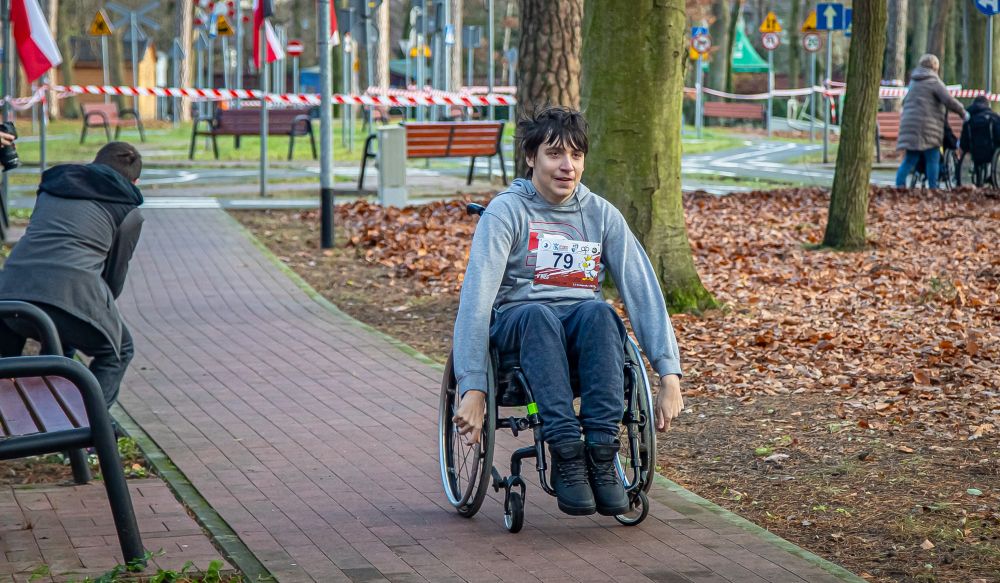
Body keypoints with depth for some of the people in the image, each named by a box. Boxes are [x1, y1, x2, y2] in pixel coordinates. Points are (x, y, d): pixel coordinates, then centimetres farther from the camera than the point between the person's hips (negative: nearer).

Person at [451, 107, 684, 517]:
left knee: (599, 311, -33)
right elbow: (477, 298, -15)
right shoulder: (506, 212, -4)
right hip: (519, 325, -2)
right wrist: (473, 389, -26)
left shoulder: (601, 215, 8)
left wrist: (669, 376, -13)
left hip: (582, 326, 2)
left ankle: (602, 458, -38)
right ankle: (565, 456, -43)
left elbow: (643, 290, 0)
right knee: (539, 313, -37)